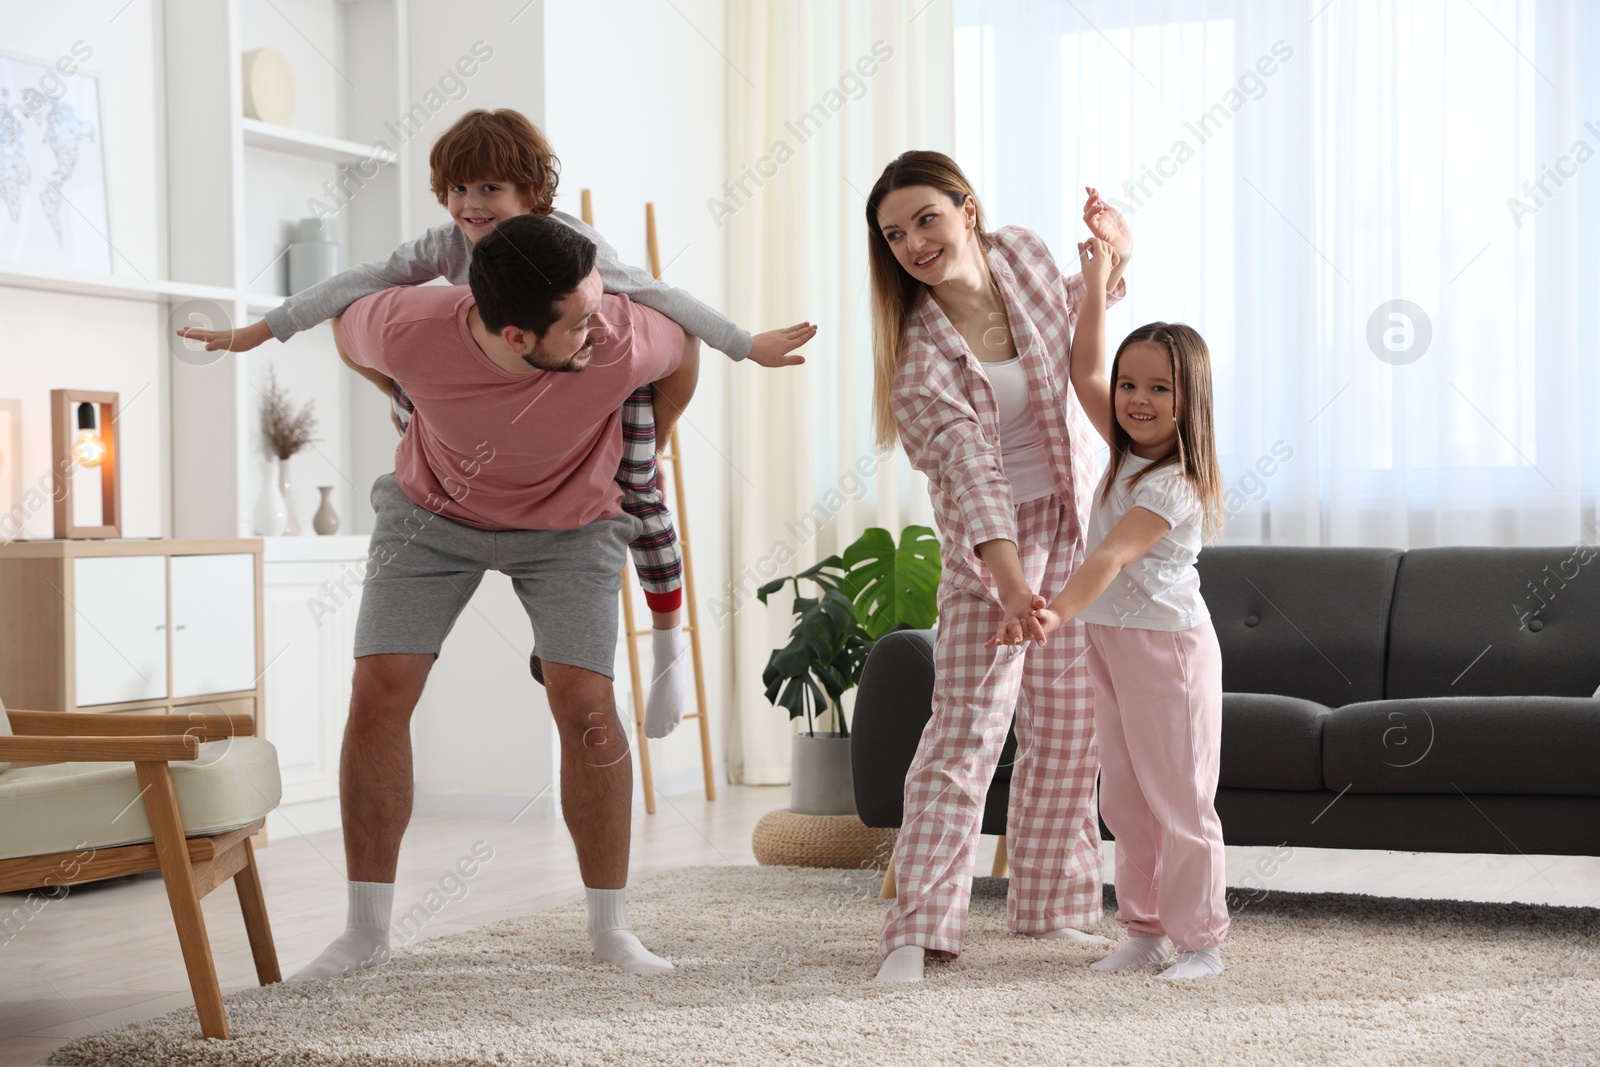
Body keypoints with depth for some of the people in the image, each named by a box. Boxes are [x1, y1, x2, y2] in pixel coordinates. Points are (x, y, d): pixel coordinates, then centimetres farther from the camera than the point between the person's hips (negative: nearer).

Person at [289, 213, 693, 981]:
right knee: (378, 691, -8)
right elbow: (345, 328, -8)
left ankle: (611, 926, 2)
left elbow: (686, 347, -9)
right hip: (434, 511, 1)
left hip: (568, 522, -1)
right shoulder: (406, 331, -34)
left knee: (584, 702, -14)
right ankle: (366, 931, 3)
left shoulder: (620, 344, -35)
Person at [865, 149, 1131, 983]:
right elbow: (968, 466, -27)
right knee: (967, 725, -12)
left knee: (1069, 725, 8)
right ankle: (918, 927, -10)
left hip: (1073, 520, 5)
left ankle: (1050, 905, 20)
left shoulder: (1024, 257, -6)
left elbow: (1077, 314, 18)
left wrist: (1111, 257, -1)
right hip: (989, 537, -5)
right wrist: (1007, 577, -37)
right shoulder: (919, 353, -19)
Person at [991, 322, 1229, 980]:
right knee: (1124, 800, 11)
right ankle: (1144, 931, 20)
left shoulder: (1174, 486, -20)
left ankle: (1200, 942, 8)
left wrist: (1056, 613, -46)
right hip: (1112, 647, 9)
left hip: (1167, 649, -9)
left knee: (1179, 800, -1)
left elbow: (1112, 557, -33)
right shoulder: (1128, 451, 7)